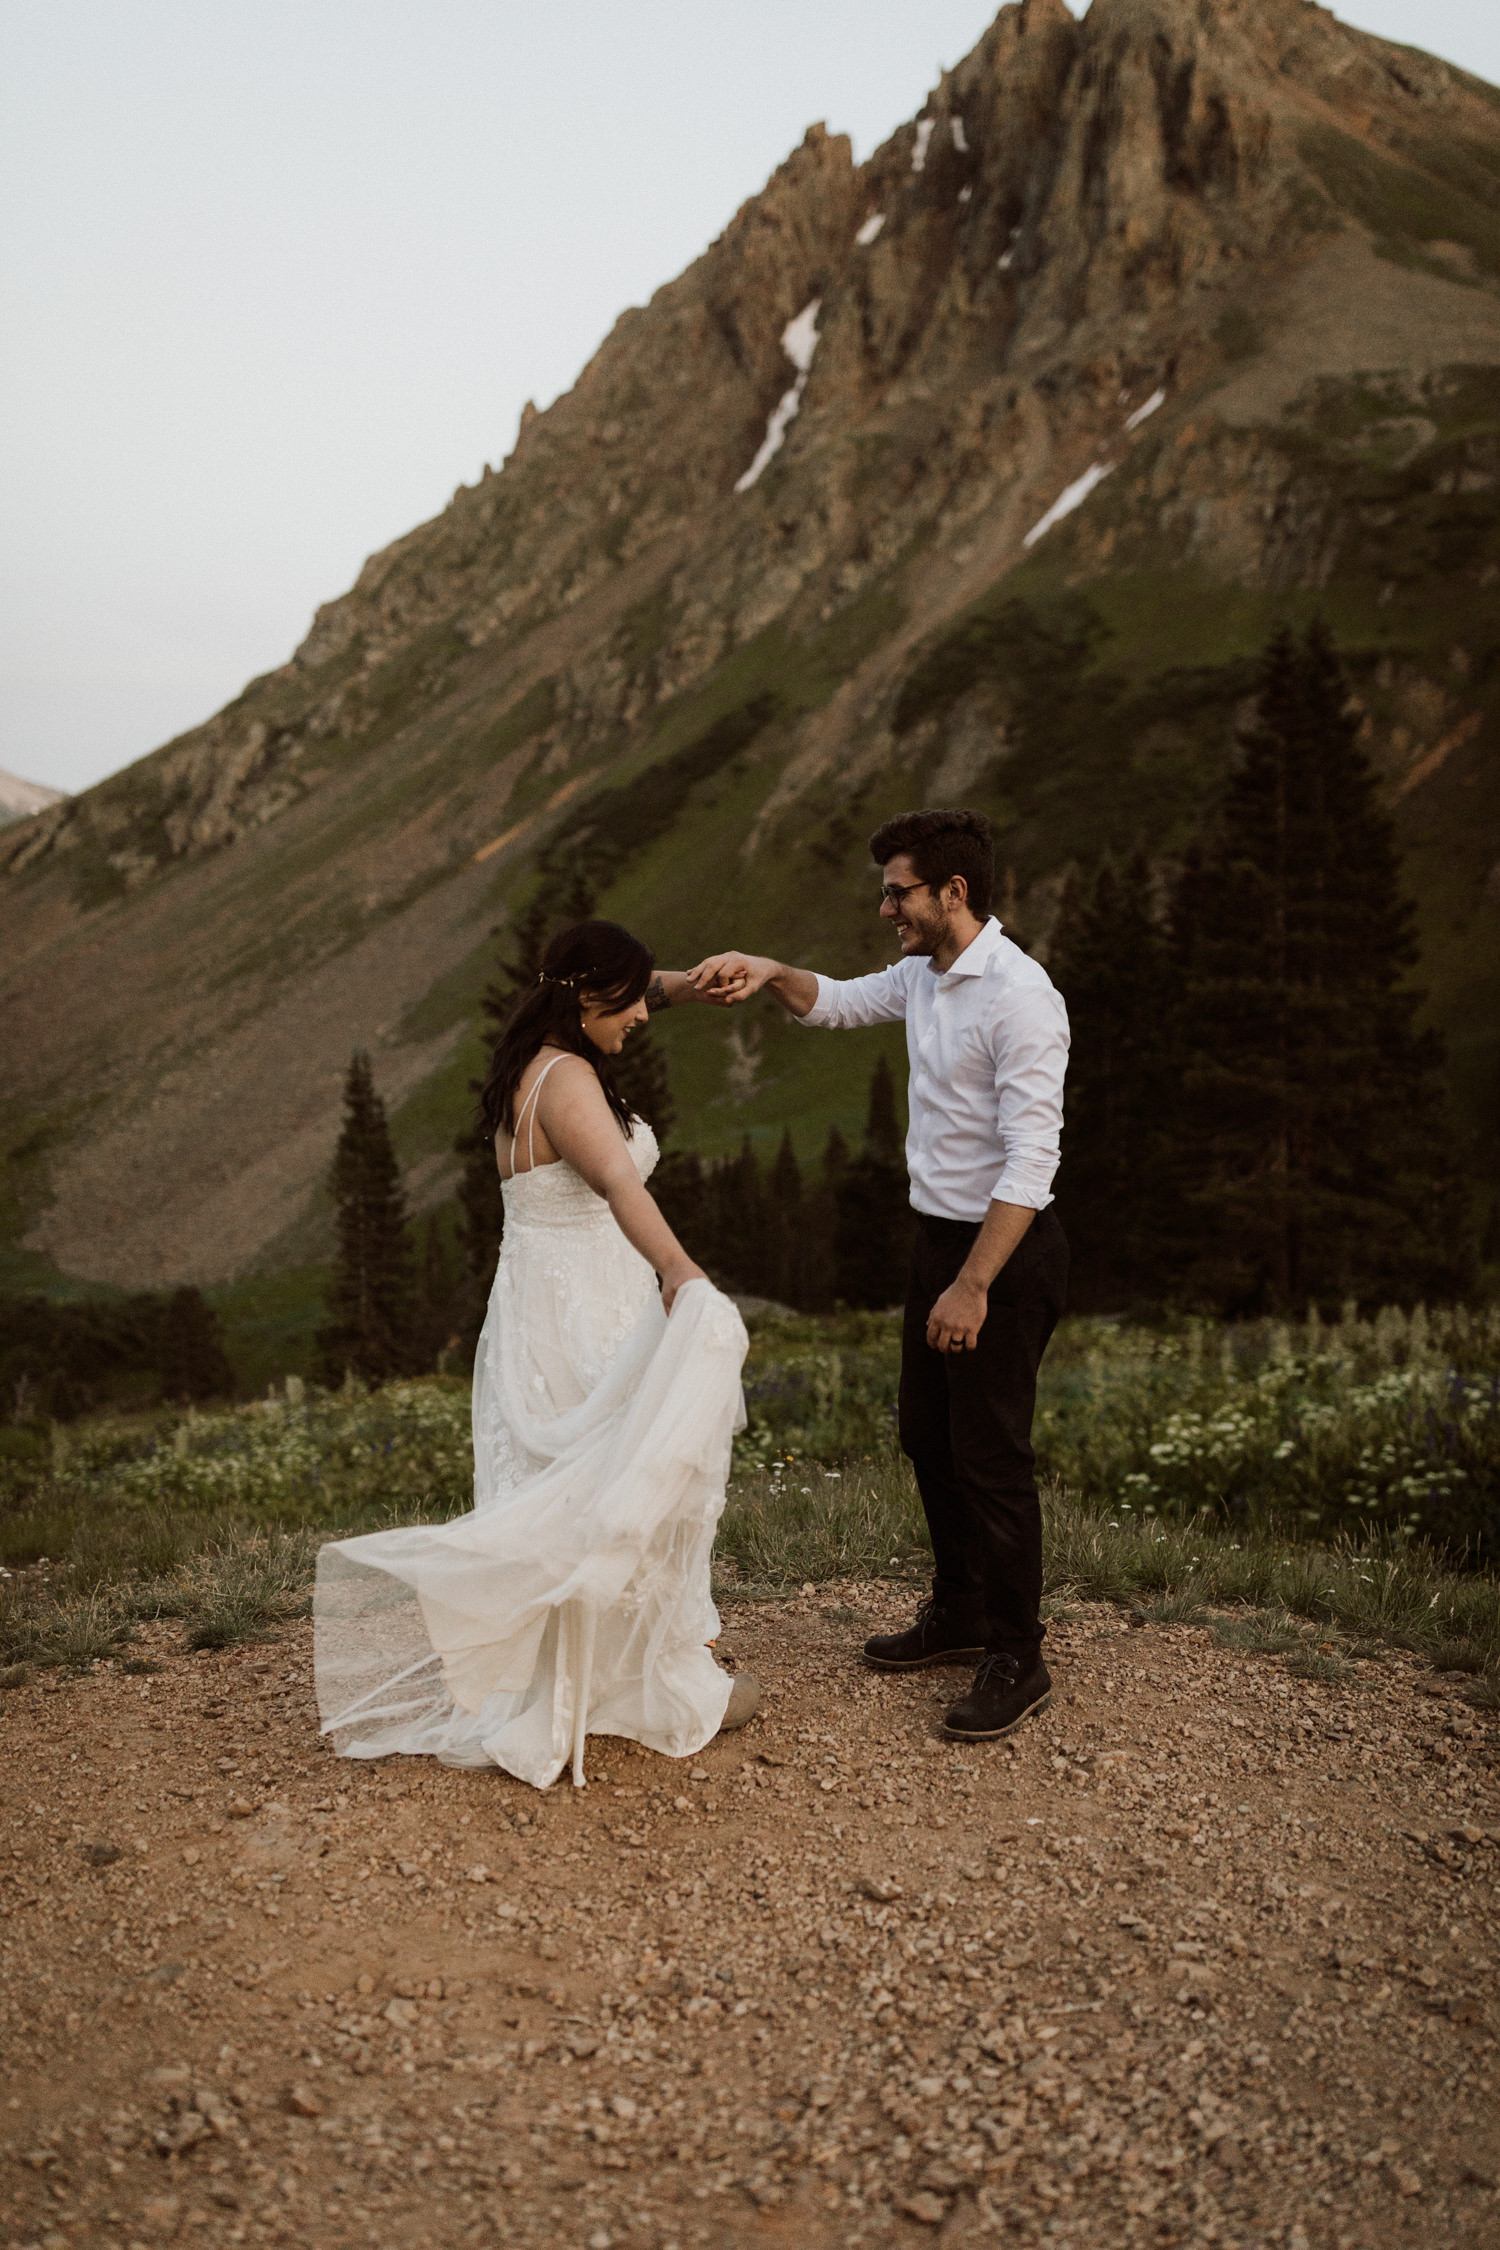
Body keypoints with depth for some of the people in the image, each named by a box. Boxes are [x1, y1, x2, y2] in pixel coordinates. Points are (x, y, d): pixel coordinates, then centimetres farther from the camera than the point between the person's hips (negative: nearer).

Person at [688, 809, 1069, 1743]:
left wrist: (973, 1285, -26)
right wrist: (770, 972, 5)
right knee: (928, 1436, 18)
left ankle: (1018, 1661, 15)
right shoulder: (923, 974, 6)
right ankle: (960, 1614, 36)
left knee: (991, 1455, -1)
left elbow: (1030, 1160, -25)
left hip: (1005, 1247, -9)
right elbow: (841, 1002, 25)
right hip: (941, 1236, 9)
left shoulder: (1020, 995, -21)